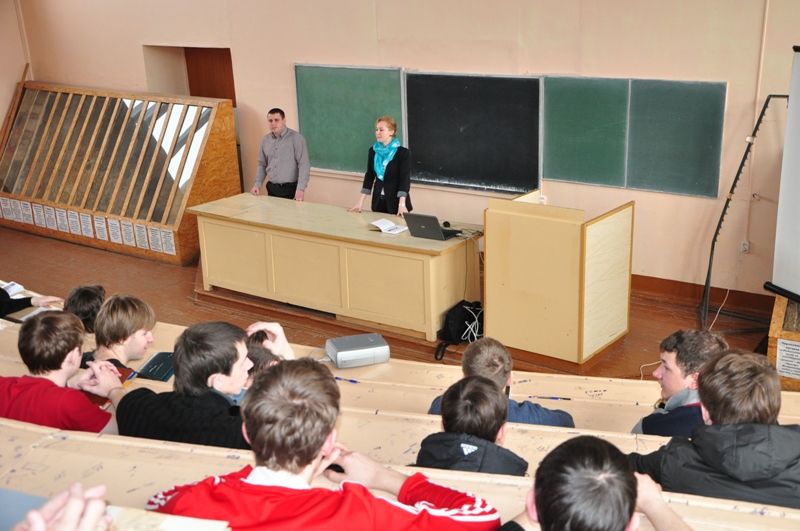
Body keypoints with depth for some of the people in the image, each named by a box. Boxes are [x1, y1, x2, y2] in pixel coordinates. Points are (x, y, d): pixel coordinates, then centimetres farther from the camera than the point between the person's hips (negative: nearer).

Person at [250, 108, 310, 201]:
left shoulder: (296, 138, -9)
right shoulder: (265, 140, 9)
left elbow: (304, 164, -14)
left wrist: (301, 189, -22)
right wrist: (257, 184, 6)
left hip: (290, 189, -5)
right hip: (272, 189, 5)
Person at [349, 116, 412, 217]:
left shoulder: (402, 153, -10)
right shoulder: (373, 151, 5)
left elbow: (404, 179, -16)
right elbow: (369, 176, 7)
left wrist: (402, 205, -28)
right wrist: (360, 201, 1)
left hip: (396, 202, -4)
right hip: (378, 201, 4)